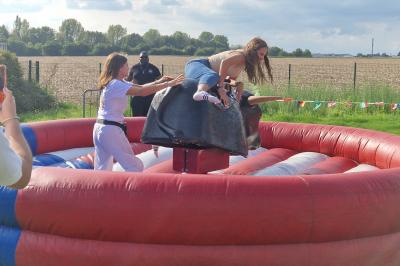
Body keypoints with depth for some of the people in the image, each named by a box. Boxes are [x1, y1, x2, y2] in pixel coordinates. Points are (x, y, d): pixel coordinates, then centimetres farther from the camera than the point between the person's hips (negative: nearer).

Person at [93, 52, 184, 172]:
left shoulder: (115, 82, 13)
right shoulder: (116, 84, -16)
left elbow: (139, 88, 14)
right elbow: (142, 92, -24)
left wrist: (159, 81, 8)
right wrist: (168, 84, -20)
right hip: (111, 130, -10)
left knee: (102, 170, 12)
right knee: (135, 166, -5)